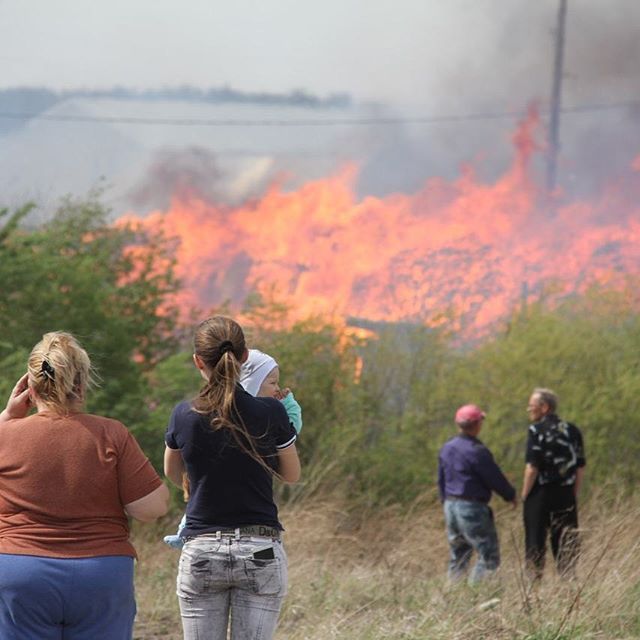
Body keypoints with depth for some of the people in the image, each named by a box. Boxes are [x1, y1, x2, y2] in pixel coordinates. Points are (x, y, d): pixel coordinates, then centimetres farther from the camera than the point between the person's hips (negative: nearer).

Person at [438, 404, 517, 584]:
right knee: (489, 557, -4)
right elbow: (495, 479, -10)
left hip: (450, 506, 8)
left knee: (457, 558, 15)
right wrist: (510, 495, 7)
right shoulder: (476, 451, -17)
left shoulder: (446, 448, 8)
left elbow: (441, 481, 16)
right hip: (472, 508, -8)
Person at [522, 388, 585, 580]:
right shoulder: (572, 431, 7)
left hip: (540, 494, -5)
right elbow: (580, 468, 8)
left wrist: (524, 495, -6)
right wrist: (573, 495, 15)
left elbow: (532, 468, -15)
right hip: (566, 495, 5)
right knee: (566, 543, 9)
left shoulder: (537, 430, -10)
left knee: (535, 542, 4)